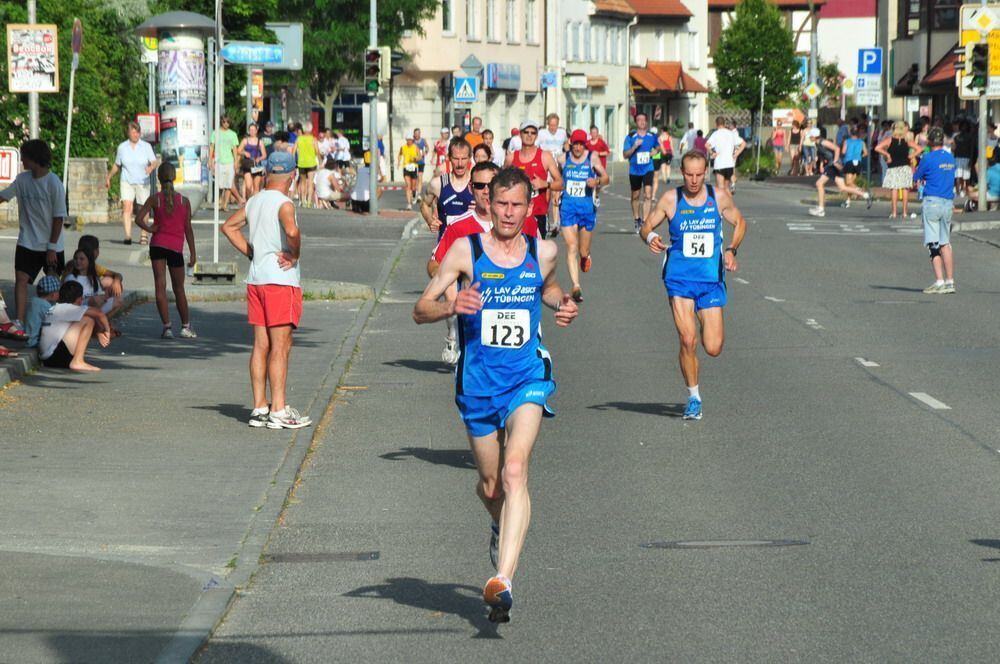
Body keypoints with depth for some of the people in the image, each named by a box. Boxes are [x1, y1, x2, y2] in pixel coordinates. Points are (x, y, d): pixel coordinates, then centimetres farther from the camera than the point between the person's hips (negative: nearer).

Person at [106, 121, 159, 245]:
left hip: (142, 182, 0)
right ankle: (128, 236, -24)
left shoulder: (146, 146, 0)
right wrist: (109, 177, 22)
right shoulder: (122, 147, 4)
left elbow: (155, 162, -7)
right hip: (127, 182, 0)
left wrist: (151, 167, -29)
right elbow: (117, 165, 18)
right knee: (126, 207, -17)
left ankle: (144, 235, 23)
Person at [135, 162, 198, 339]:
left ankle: (167, 326, -12)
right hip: (176, 248, 1)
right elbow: (188, 228, 3)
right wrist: (193, 253, 7)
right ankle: (186, 326, 19)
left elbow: (138, 219, -12)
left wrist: (150, 229, 5)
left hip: (158, 245, -1)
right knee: (179, 288, 13)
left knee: (160, 286, -2)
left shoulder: (154, 199, -1)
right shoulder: (184, 201, 2)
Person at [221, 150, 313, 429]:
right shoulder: (284, 203, -13)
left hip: (256, 279, 7)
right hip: (281, 280, -7)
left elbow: (229, 226, 22)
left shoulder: (253, 202, 10)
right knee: (280, 347, -5)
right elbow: (292, 232, -31)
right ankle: (279, 411, -6)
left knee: (261, 345, 9)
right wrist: (294, 255, -12)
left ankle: (259, 408, 11)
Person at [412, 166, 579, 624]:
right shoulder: (465, 251, -5)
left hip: (527, 378, -1)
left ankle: (503, 581, -31)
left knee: (515, 470, -22)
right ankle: (500, 524, 52)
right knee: (490, 484, 13)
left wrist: (562, 303, 4)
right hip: (478, 382, 1)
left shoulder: (544, 252, 2)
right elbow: (420, 311, -4)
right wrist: (452, 307, -25)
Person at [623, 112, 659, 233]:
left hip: (648, 169, 0)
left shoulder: (652, 137, 4)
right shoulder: (630, 137, -3)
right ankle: (637, 220, 32)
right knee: (635, 196, 13)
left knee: (648, 194, -15)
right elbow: (625, 154, -5)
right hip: (634, 170, 0)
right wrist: (634, 147, -20)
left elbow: (657, 147, 23)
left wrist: (655, 151, 0)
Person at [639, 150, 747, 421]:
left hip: (711, 279, 1)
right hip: (679, 278, -1)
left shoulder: (719, 197, 1)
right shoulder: (670, 200, -3)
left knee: (714, 348, -3)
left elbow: (740, 223, 16)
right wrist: (650, 238, -17)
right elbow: (646, 227, 7)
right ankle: (694, 398, 4)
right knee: (688, 341, -14)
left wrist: (731, 249, -1)